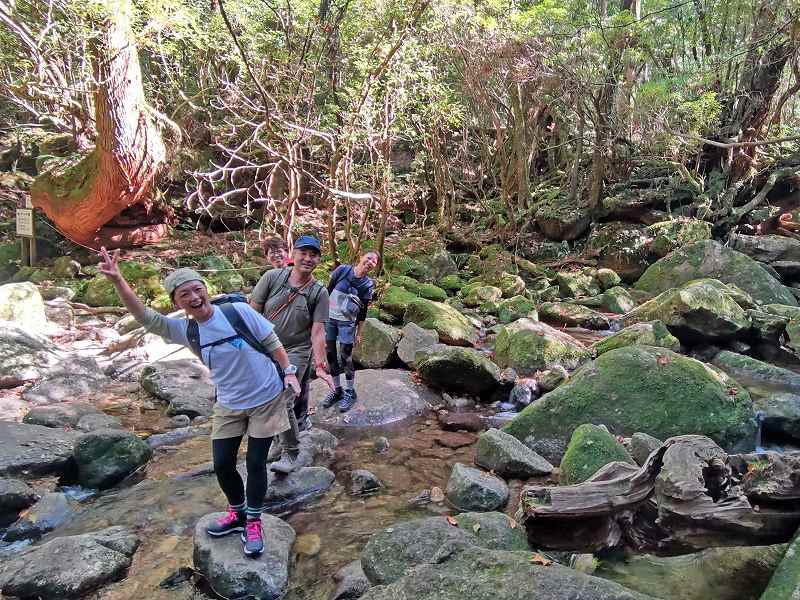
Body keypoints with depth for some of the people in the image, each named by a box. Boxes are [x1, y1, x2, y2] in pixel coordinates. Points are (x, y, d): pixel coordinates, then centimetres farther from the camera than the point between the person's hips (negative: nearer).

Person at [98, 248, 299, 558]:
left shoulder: (238, 311, -18)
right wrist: (117, 280, -30)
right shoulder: (185, 331, -8)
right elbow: (146, 317, -19)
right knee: (222, 464, 8)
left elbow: (271, 340, -7)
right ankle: (237, 512, 37)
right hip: (229, 405, 4)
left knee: (255, 462, 5)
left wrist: (288, 371, -8)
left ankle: (253, 523, 25)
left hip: (266, 399, -4)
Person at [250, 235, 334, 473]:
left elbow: (317, 331, -11)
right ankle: (301, 423, 47)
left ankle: (291, 453, 6)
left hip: (296, 352, -3)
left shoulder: (319, 292, -8)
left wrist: (320, 365, -17)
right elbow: (253, 312, -2)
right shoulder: (272, 277, -5)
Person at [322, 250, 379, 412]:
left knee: (345, 358, -1)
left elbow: (363, 311, 1)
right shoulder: (342, 270, -6)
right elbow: (328, 291, 1)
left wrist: (359, 333, 4)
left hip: (347, 323, -2)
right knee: (331, 355, 9)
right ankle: (337, 390, 26)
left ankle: (350, 393, 19)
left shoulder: (368, 285, -5)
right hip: (328, 319, 2)